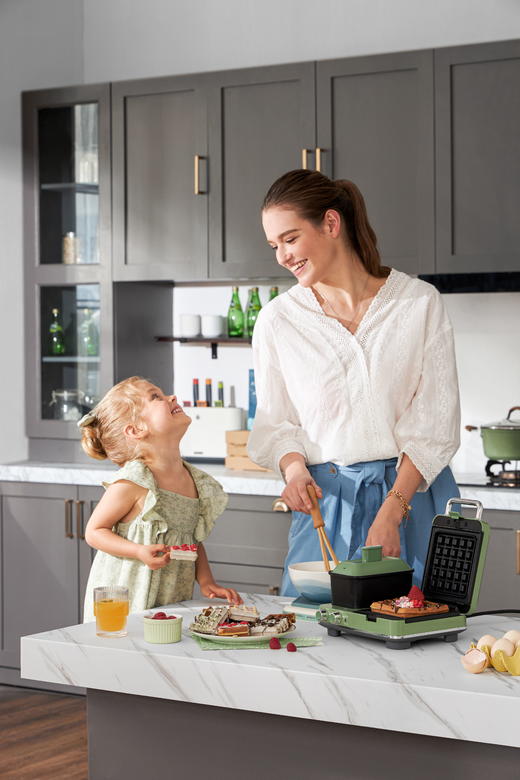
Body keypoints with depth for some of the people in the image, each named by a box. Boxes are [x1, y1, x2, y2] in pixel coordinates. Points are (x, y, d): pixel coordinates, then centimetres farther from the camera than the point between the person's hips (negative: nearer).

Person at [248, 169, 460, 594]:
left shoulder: (421, 302, -3)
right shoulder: (277, 319, 4)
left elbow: (435, 426, -5)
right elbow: (274, 423, 10)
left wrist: (391, 510, -14)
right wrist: (294, 467, -12)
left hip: (414, 494, -1)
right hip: (326, 500, 1)